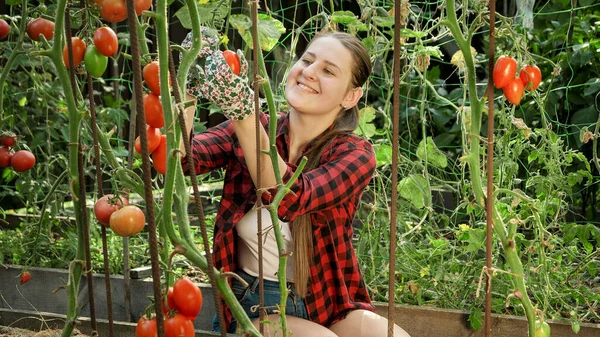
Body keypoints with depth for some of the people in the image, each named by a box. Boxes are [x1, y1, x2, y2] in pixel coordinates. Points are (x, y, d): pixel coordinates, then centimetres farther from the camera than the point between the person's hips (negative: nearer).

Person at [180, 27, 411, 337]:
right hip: (256, 305, -1)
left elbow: (291, 200, -29)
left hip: (329, 304, 1)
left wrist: (241, 108, -40)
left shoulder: (355, 154, -8)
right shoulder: (246, 130, -3)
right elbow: (177, 157, -20)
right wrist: (190, 87, -34)